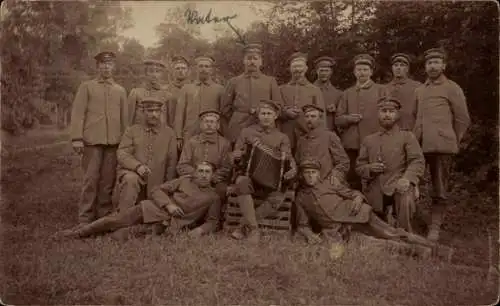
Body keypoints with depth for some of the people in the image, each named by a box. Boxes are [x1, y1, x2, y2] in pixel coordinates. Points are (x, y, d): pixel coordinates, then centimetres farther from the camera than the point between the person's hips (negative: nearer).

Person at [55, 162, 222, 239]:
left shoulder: (213, 197, 11)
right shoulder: (184, 181, 13)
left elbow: (211, 221, 11)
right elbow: (157, 191, 9)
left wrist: (201, 229, -12)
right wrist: (168, 204, -10)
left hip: (175, 225, -2)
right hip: (158, 210, 2)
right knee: (120, 219, -19)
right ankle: (81, 231, -12)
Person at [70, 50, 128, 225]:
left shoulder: (120, 90, 16)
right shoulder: (87, 87, 8)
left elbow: (124, 117, 16)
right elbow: (77, 113, 1)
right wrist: (77, 138, -8)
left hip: (114, 142, 3)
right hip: (92, 140, -2)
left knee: (108, 180, 4)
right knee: (91, 179, -3)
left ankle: (105, 214, 14)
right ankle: (85, 217, 5)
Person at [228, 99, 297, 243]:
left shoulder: (282, 138, 17)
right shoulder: (247, 132, 16)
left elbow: (288, 159, 5)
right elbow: (234, 157, 15)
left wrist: (292, 170, -18)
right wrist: (236, 156, -10)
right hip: (248, 175, 0)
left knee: (278, 197, -33)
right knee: (242, 182, -37)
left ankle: (243, 227, -23)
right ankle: (253, 229, -32)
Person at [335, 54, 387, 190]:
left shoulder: (381, 90, 10)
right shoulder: (347, 93, 16)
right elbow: (338, 119, 14)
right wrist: (348, 119, -8)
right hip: (351, 144, 2)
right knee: (353, 182, 5)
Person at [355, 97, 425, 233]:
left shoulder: (407, 136, 7)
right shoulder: (368, 140, 16)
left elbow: (418, 161, -6)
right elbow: (359, 166, 15)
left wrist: (407, 179, -27)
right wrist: (369, 169, -10)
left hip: (398, 186, -3)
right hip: (375, 192, 4)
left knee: (406, 200, -36)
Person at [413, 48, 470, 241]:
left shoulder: (452, 89, 3)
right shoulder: (418, 91, 17)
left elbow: (463, 120, 5)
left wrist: (452, 142, 7)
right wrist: (414, 139, 13)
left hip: (441, 147, -4)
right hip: (418, 146, 4)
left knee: (439, 190, 3)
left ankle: (435, 228, 13)